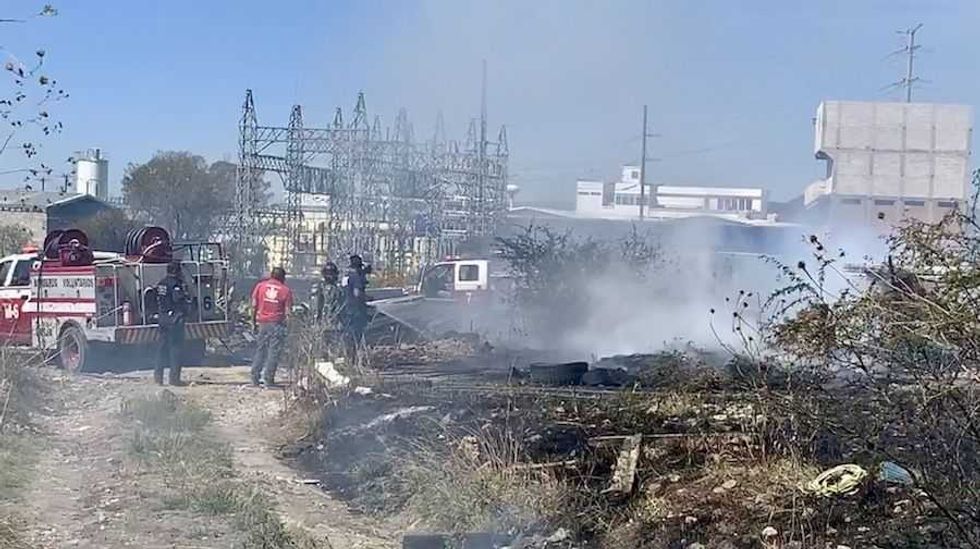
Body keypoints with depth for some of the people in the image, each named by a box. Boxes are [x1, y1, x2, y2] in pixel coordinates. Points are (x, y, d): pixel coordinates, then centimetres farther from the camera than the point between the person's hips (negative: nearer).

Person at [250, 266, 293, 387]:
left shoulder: (260, 286, 6)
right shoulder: (286, 290, -1)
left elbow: (254, 306, 5)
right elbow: (287, 311, -4)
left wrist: (254, 322, 12)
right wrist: (285, 323, 5)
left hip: (262, 323, 3)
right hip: (277, 323, -3)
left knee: (260, 350, 12)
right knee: (274, 352, 1)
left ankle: (255, 378, 11)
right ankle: (268, 379, -1)